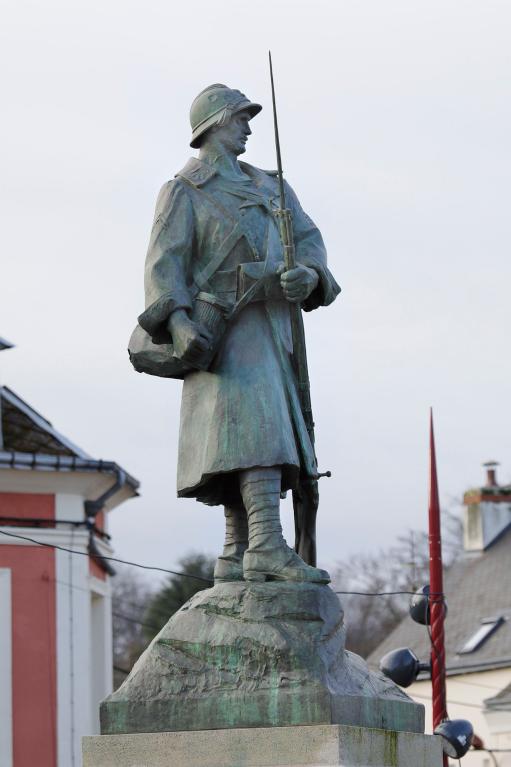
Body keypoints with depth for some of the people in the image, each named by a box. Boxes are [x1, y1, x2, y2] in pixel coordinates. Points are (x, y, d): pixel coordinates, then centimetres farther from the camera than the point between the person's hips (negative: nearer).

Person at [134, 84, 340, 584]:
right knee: (256, 423, -23)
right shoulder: (184, 192, 2)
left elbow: (308, 239, 11)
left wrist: (307, 273, -13)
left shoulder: (268, 187, 22)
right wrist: (178, 322, -26)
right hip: (226, 330, -8)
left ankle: (236, 558, 8)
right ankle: (268, 547, -35)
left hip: (270, 329, 8)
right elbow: (165, 263, -9)